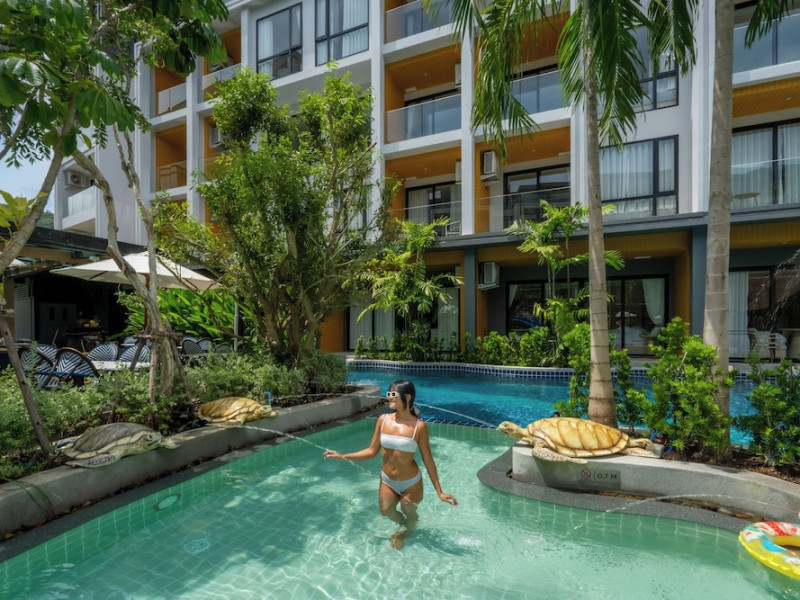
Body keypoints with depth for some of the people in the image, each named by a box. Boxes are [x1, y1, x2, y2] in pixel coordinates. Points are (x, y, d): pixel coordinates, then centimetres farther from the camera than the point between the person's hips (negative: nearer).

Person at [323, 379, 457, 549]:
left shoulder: (419, 426, -22)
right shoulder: (383, 420, -11)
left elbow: (428, 460, -14)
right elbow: (372, 451, -4)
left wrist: (439, 492, -13)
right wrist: (342, 456, -7)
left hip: (411, 483, -3)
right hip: (387, 480, 3)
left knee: (409, 515, 17)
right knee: (386, 512, 12)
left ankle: (405, 532, 55)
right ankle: (404, 525, 49)